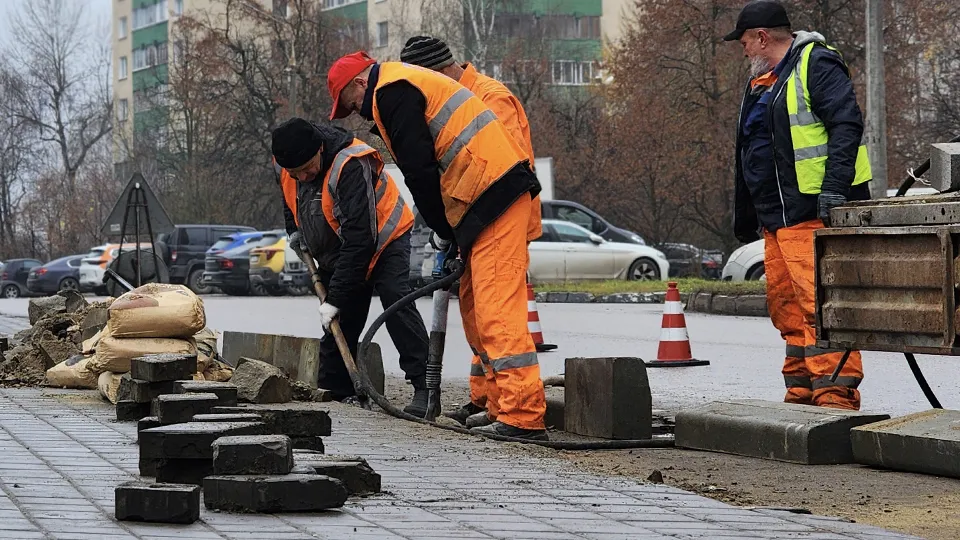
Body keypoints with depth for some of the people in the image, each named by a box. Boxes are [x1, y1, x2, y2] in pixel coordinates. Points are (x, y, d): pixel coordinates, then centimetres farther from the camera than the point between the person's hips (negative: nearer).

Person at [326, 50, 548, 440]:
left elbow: (420, 169, -13)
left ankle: (523, 417, -20)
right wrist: (447, 230, 15)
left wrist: (441, 229, -3)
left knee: (496, 307, -15)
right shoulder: (406, 85, 27)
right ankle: (506, 404, 15)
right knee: (474, 303, 14)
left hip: (493, 195, -11)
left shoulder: (390, 93, -5)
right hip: (500, 190, 11)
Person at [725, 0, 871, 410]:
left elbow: (846, 125, -17)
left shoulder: (816, 65, -5)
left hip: (816, 214, -10)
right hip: (777, 221, 10)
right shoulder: (761, 84, 23)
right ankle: (801, 394, 14)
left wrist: (834, 188, -26)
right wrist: (744, 220, 30)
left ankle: (837, 394, -17)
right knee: (788, 309, 9)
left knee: (820, 304, -15)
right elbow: (749, 156, 29)